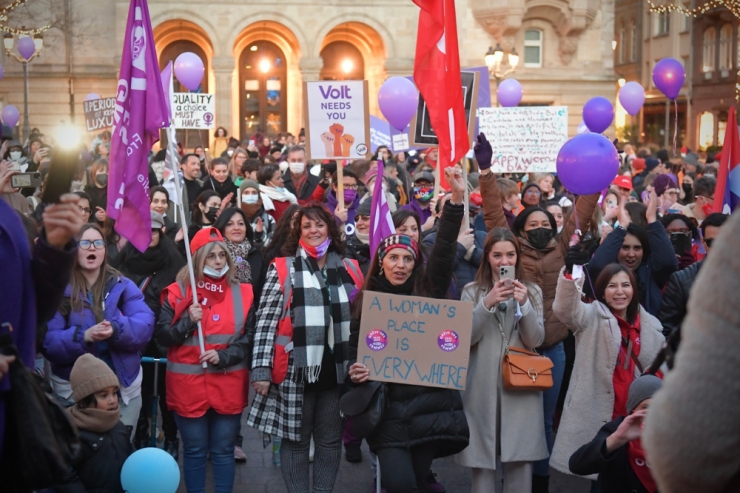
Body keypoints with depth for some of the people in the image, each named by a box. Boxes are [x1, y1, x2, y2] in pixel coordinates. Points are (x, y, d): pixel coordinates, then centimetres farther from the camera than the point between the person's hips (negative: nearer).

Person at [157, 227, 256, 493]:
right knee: (194, 450, 8)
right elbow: (162, 336, -1)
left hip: (228, 383, 1)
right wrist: (188, 321, -16)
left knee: (223, 450, 8)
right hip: (188, 383, -1)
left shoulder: (242, 293, 4)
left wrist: (223, 356, -12)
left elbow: (251, 336, 2)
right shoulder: (178, 292, 0)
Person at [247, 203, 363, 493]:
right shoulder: (283, 268, -2)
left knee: (331, 439, 12)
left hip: (337, 369, 3)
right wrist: (261, 368, -12)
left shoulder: (350, 270, 8)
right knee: (296, 439, 7)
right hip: (297, 369, -3)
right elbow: (266, 321, -6)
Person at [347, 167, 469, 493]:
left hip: (428, 402, 1)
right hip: (387, 406, 0)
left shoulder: (428, 293, 5)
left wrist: (457, 199, -16)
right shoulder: (364, 301, 7)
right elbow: (353, 349, 11)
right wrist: (354, 371, -12)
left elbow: (444, 252, -6)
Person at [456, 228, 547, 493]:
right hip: (483, 386, 0)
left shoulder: (532, 291, 8)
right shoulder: (472, 291, 5)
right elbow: (466, 338, -7)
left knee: (520, 459, 0)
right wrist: (487, 304, -19)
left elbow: (536, 340, -1)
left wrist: (524, 305, -16)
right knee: (483, 458, 1)